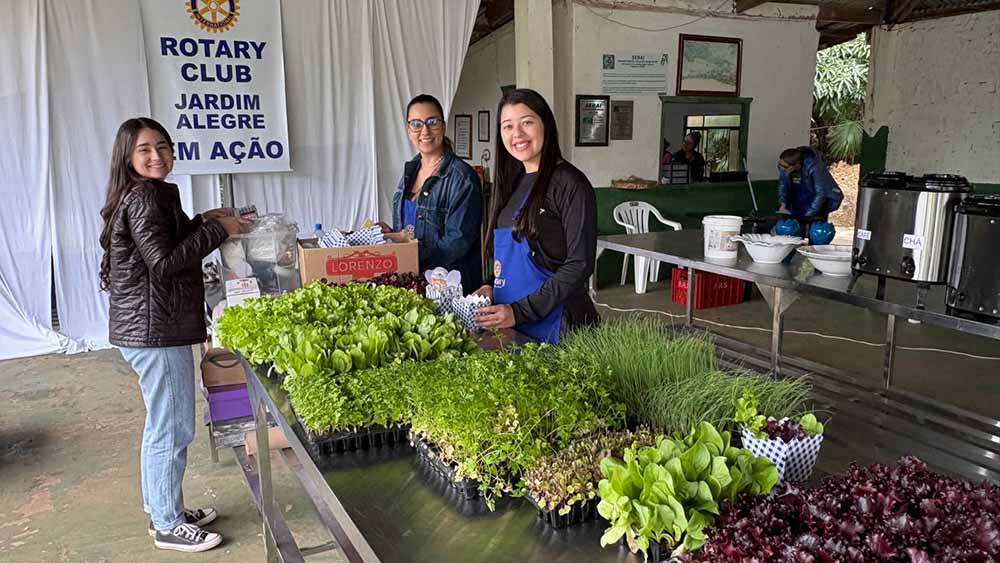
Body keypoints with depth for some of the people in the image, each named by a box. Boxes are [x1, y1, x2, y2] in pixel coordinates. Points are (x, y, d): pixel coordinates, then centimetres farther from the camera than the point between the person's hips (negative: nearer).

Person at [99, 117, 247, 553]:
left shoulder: (147, 196, 15)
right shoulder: (143, 198, -16)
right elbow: (164, 263, -23)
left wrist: (201, 222, 11)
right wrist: (216, 230, -16)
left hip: (151, 328, 11)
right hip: (156, 331, -11)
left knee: (162, 426, 20)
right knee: (172, 430, 0)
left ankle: (163, 509, 34)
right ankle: (169, 526, 13)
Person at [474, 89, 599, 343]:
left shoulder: (570, 185, -13)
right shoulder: (511, 183, 10)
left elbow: (579, 264, -17)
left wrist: (520, 311, -19)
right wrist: (492, 287, 1)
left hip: (554, 324, -7)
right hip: (509, 322, 7)